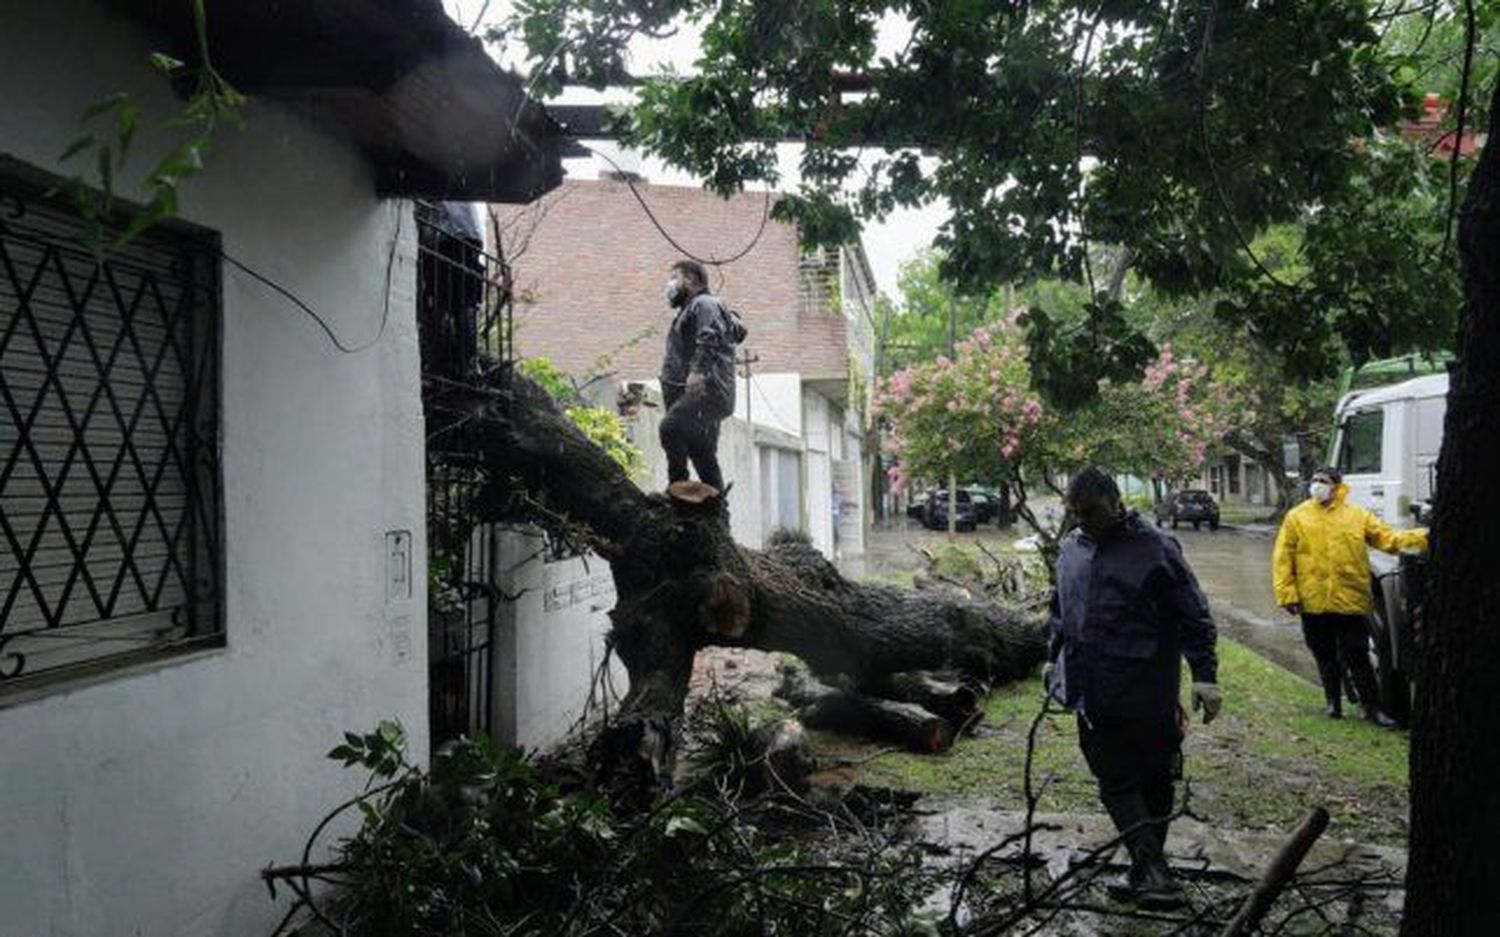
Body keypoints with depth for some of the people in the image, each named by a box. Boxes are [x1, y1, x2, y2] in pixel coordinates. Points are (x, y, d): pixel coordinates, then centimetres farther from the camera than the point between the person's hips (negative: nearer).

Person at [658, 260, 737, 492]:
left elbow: (709, 339, -20)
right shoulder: (689, 309, 31)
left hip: (706, 389, -11)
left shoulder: (705, 304, -1)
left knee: (670, 428, -28)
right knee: (703, 454, 10)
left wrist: (697, 370, -32)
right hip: (695, 392, 11)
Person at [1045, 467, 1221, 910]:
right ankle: (1154, 870, 14)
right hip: (1092, 692, 5)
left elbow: (1194, 617, -7)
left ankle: (1146, 871, 14)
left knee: (1153, 781, 7)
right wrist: (1054, 658, 26)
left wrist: (1204, 675, -12)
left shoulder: (1155, 548, -8)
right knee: (1115, 782, 6)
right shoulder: (1071, 548, 9)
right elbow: (1060, 609, 24)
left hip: (1146, 691, -5)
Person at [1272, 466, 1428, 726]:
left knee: (1358, 656, 4)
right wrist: (1287, 593, -6)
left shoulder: (1357, 516, 5)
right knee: (1325, 656, 12)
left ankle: (1371, 706, 13)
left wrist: (1422, 538, -13)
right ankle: (1333, 701, 26)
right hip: (1314, 603, 1)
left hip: (1350, 601, 0)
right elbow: (1283, 558, 0)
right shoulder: (1297, 517, 2)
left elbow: (1388, 538, 3)